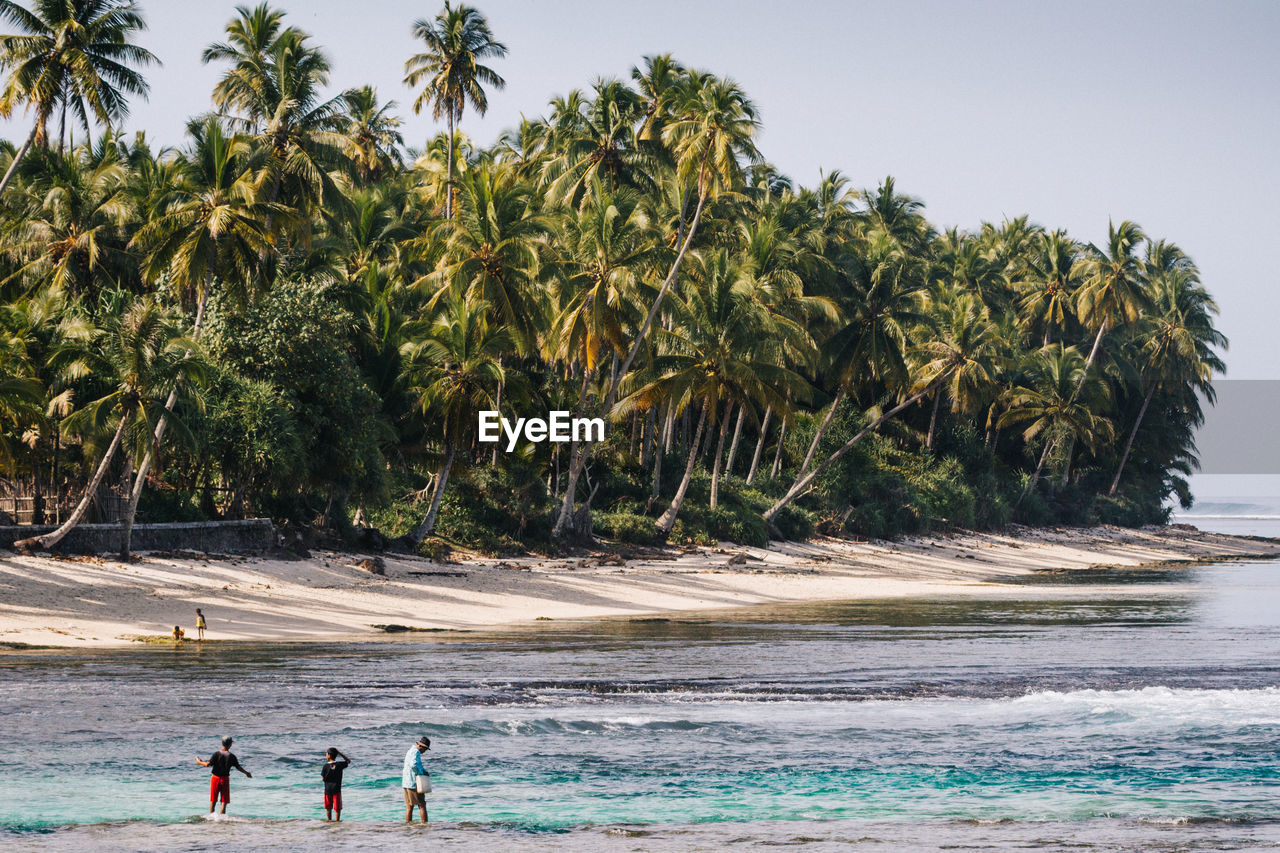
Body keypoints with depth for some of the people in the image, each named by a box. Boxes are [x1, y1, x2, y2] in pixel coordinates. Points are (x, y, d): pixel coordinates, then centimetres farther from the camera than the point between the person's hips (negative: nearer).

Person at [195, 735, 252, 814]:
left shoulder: (217, 754, -9)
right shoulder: (232, 756, -8)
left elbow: (208, 764, -17)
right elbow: (238, 767, -2)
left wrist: (199, 762, 2)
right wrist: (247, 773, 15)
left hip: (215, 778, 1)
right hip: (225, 779, -1)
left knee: (213, 801, 11)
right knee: (224, 801, 5)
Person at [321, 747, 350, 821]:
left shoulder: (326, 766, -8)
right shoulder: (339, 764, -7)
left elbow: (323, 778, -5)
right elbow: (348, 761, 11)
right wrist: (340, 753, 6)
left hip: (328, 789, 0)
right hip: (337, 790, 0)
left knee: (328, 808, 13)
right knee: (337, 808, 4)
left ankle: (329, 820, 18)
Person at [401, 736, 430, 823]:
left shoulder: (410, 751, 20)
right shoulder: (416, 752, -13)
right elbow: (414, 765, -28)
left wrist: (425, 771, 5)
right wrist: (421, 773, -14)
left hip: (406, 784, 9)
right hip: (414, 783, -9)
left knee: (409, 807, 7)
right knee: (422, 805, -4)